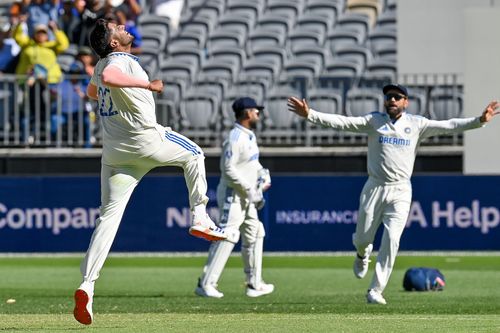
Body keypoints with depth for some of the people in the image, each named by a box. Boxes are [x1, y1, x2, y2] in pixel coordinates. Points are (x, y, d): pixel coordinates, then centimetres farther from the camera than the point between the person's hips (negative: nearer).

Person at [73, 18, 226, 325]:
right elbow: (108, 78, -34)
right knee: (194, 154, 22)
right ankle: (200, 218, 16)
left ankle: (87, 285, -15)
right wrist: (147, 85, -26)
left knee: (109, 216, -1)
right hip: (147, 141, -7)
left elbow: (92, 91, 39)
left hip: (114, 153, 7)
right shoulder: (122, 60, -9)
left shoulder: (102, 64, 17)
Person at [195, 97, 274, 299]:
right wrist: (249, 188, -22)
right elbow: (228, 169, -23)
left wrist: (263, 174, 6)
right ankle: (206, 284, -17)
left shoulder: (250, 136, 12)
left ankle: (255, 285, 22)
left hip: (246, 197, 10)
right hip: (233, 194, -10)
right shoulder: (235, 138, -18)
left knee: (254, 235, 14)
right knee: (227, 237, -16)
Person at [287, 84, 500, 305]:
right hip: (375, 188, 1)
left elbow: (448, 126, -5)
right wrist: (309, 115, -16)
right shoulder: (374, 121, 3)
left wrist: (479, 121, -18)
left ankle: (375, 291, -7)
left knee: (391, 240, -14)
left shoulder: (416, 124, 4)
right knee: (362, 239, 6)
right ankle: (363, 254, 45)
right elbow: (341, 122, -5)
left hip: (400, 192, -1)